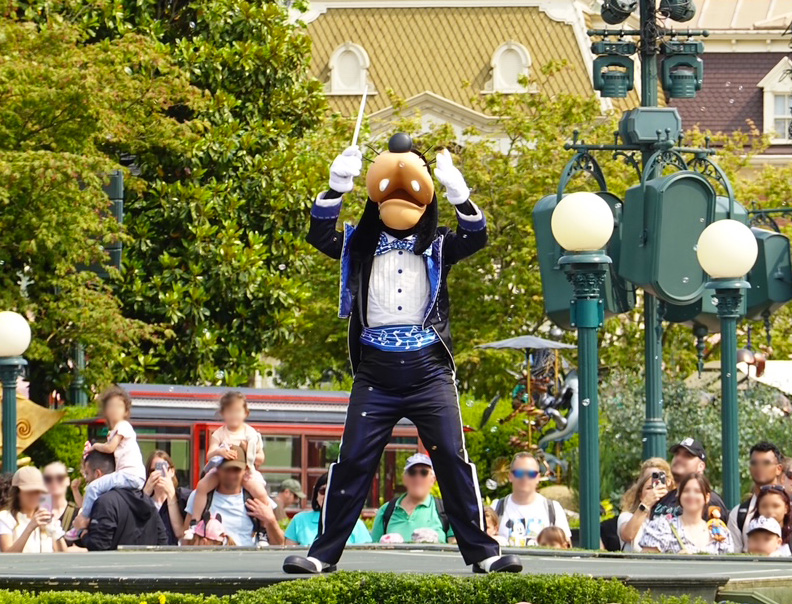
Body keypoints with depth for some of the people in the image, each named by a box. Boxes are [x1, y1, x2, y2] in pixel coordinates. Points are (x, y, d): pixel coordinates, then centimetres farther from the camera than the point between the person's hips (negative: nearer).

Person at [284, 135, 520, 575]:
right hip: (375, 370, 0)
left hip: (429, 369, 0)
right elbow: (321, 237, -4)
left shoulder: (437, 245, 9)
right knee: (353, 461, -1)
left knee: (453, 459, -4)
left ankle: (482, 551, -2)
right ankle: (324, 553, 5)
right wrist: (336, 190, -18)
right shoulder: (362, 244, 11)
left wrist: (460, 196, -24)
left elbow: (476, 239, -7)